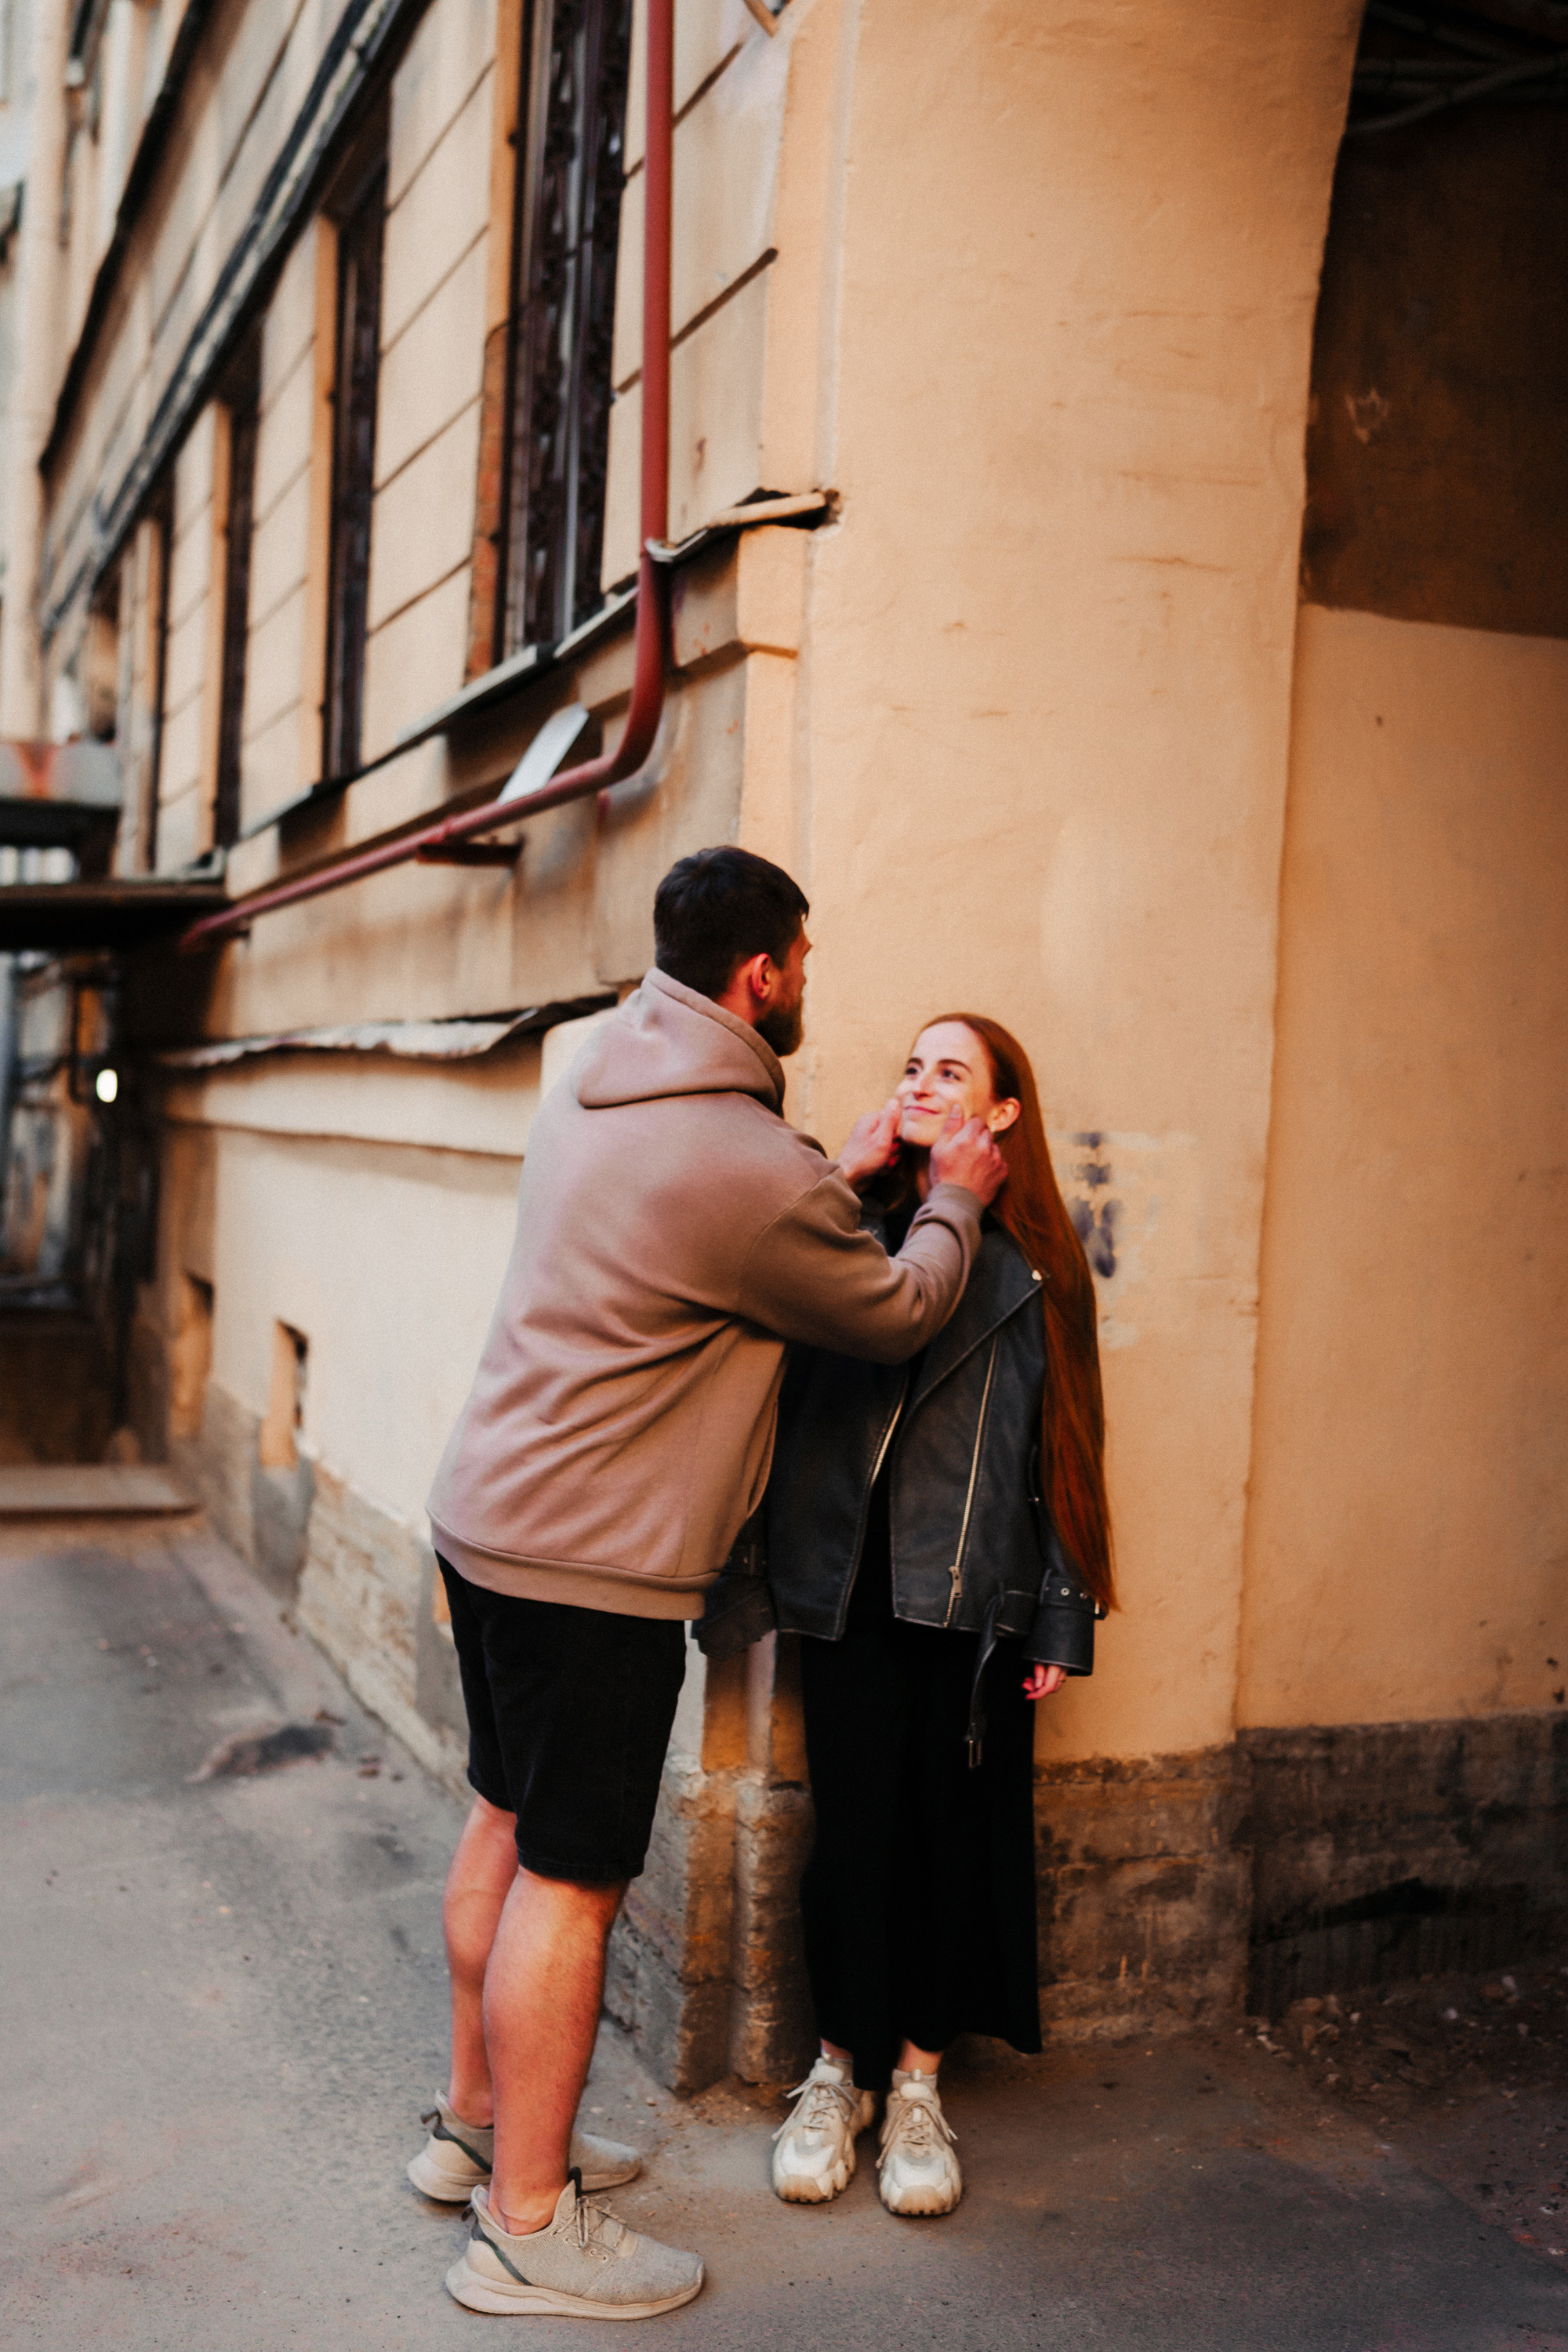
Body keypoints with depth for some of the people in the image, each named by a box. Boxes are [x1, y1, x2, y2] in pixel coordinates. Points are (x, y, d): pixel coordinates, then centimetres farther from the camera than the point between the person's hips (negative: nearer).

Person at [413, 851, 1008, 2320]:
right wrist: (952, 1206, 11)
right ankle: (527, 2231, 13)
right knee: (570, 1880, 0)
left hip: (487, 1513, 10)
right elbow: (893, 1316, -5)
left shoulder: (596, 1086, 7)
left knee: (508, 1829, 20)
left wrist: (844, 1180, 22)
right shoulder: (743, 1164, -22)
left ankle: (477, 2124, 36)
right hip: (593, 1562, -10)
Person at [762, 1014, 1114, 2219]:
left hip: (976, 1591, 0)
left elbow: (1065, 1446, 3)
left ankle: (917, 2078, 24)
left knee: (955, 1826, 6)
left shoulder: (1034, 1264, 3)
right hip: (849, 1584, 1)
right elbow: (792, 1394, 3)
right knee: (854, 1826, 3)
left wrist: (1064, 1618, 0)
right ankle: (841, 2066, 23)